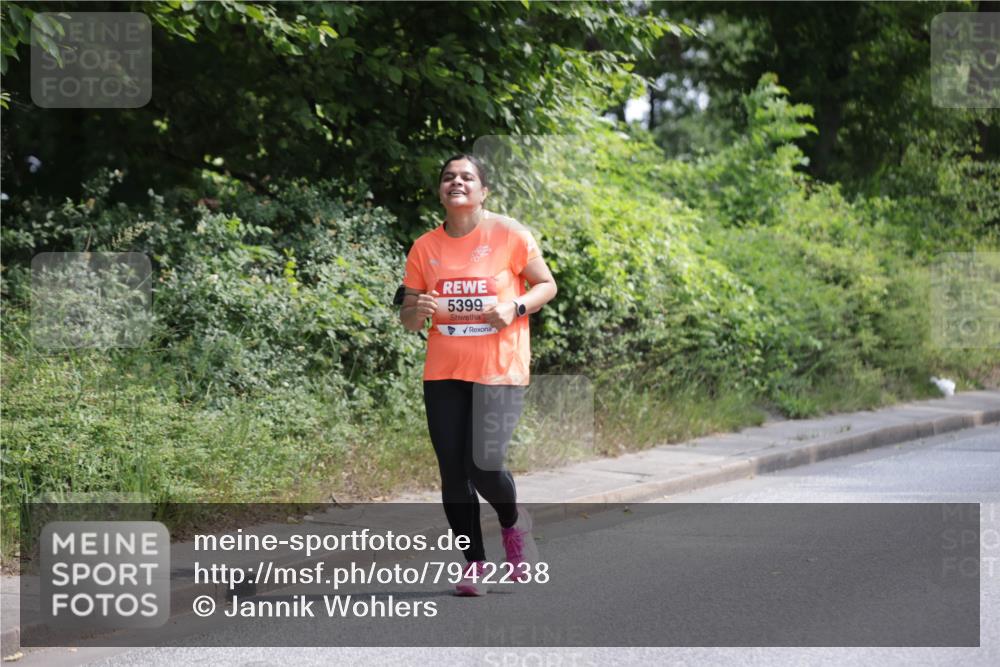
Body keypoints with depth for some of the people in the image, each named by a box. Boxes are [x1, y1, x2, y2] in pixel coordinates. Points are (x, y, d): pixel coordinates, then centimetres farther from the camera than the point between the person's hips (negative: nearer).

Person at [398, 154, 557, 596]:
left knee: (484, 464, -14)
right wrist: (418, 309, -13)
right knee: (454, 472, 0)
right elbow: (409, 322, 11)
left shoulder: (509, 234, -3)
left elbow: (547, 285, 5)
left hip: (500, 371, -3)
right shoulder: (425, 248, 5)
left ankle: (513, 524, 19)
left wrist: (515, 307, -14)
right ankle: (474, 564, 14)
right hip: (444, 374, 3)